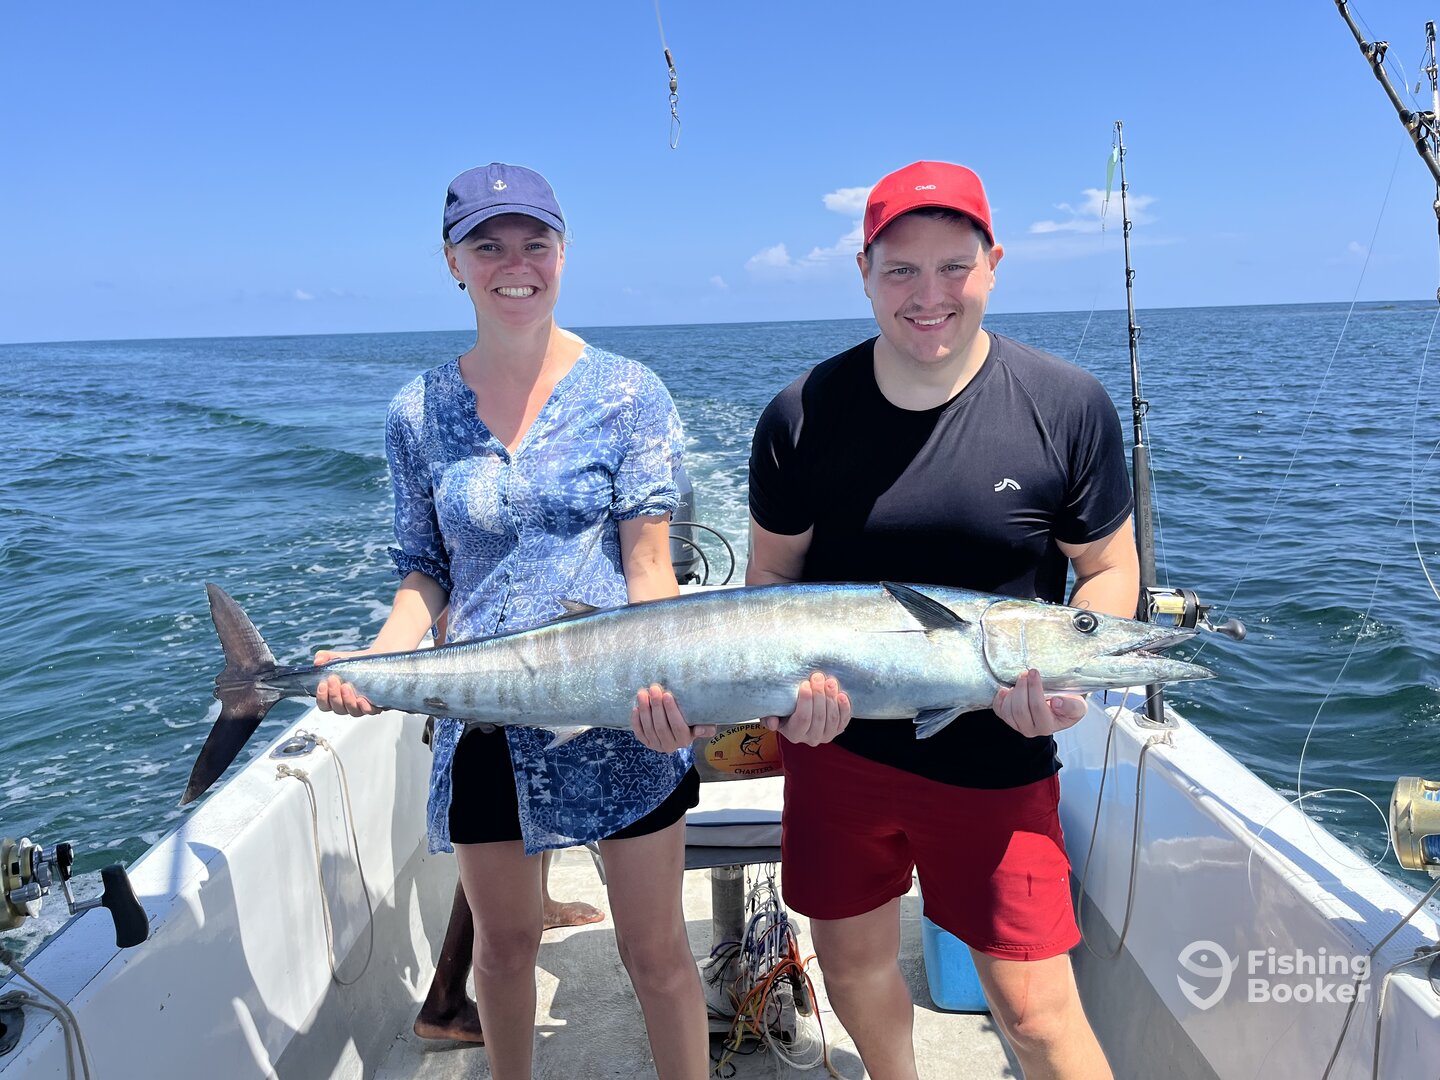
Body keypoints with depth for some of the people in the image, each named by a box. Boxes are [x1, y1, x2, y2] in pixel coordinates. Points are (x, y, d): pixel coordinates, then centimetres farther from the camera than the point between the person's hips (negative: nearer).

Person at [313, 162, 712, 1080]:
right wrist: (379, 657, -12)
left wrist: (664, 675, -27)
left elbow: (649, 565, -9)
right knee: (503, 942, 21)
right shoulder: (420, 414, 2)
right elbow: (427, 571, 7)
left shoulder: (629, 393, -6)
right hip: (482, 721, 3)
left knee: (656, 950, 10)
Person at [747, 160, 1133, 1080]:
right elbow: (773, 574, 2)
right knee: (855, 968, 20)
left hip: (996, 760, -2)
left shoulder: (1069, 407, -9)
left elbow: (1110, 570, -1)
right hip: (836, 743, 3)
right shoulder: (803, 415, -6)